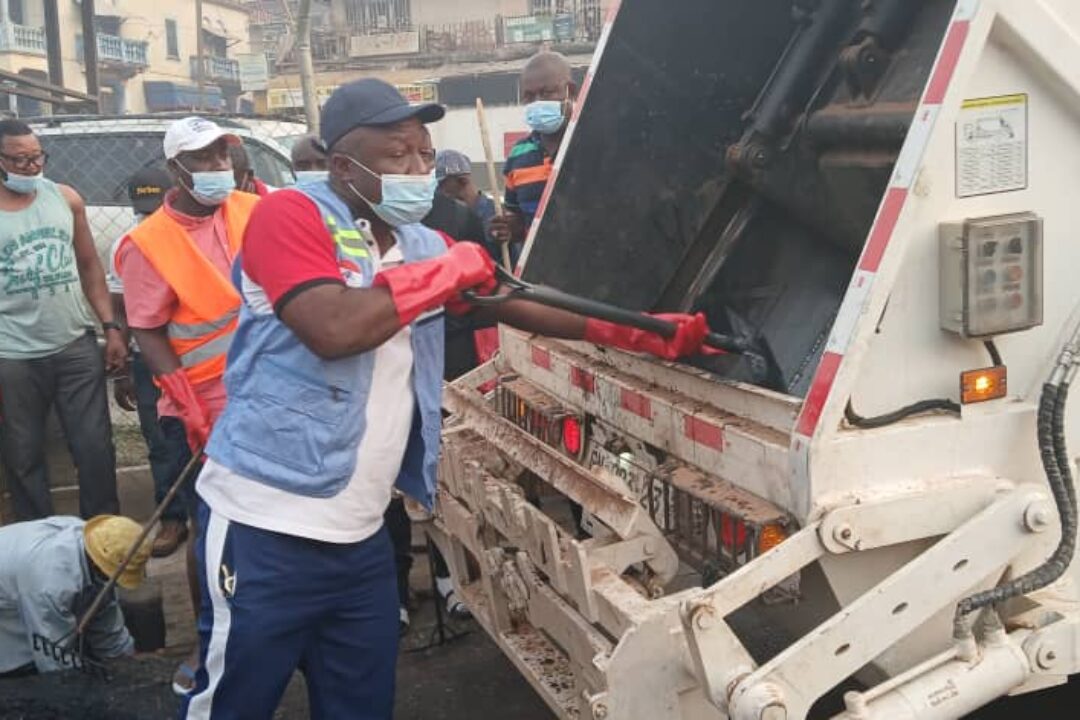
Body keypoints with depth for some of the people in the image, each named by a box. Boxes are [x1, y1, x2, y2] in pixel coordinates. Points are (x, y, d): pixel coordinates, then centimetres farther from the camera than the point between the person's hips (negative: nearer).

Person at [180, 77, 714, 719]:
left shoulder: (424, 245, 11)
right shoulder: (289, 215, -11)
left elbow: (518, 304, 15)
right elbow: (332, 329, -26)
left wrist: (643, 333, 9)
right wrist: (443, 273, -15)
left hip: (360, 534, 7)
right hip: (265, 527, -6)